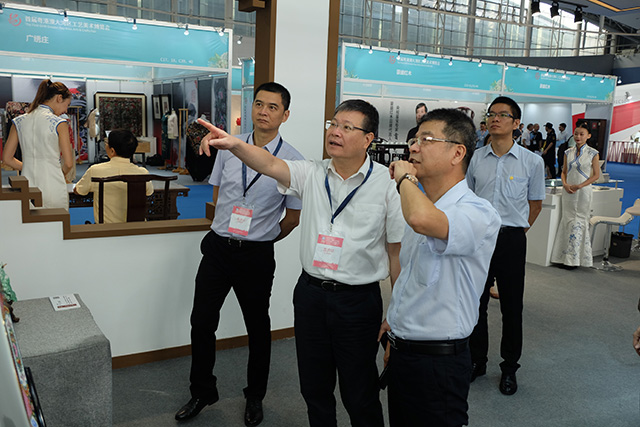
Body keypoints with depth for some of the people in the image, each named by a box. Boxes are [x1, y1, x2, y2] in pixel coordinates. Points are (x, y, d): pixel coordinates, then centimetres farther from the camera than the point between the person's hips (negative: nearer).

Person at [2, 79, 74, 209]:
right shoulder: (59, 123, -9)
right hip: (53, 189, -5)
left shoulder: (19, 121, 6)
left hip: (27, 189, 5)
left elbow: (7, 158, 9)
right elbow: (68, 163, -9)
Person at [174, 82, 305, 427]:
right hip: (218, 247, 3)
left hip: (257, 255, -3)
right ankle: (202, 392, 32)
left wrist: (262, 240, 9)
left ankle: (254, 397, 35)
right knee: (201, 322, 9)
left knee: (257, 328, 13)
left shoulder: (292, 160, -9)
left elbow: (293, 217, -1)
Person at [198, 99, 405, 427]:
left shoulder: (387, 184, -8)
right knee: (314, 387, 19)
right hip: (310, 292, 4)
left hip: (358, 301, -3)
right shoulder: (311, 173, 1)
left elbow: (397, 252, -5)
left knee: (359, 394, 12)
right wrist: (233, 145, -37)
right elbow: (269, 165, -16)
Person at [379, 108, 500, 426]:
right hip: (400, 350, 8)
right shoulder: (421, 206, 8)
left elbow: (423, 219, -43)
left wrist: (405, 177, -24)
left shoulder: (479, 214, -22)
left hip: (438, 361, -8)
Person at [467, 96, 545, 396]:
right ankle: (477, 361, 28)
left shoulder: (532, 162, -2)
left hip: (511, 239, -2)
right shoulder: (475, 159, 3)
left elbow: (535, 202, 8)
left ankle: (509, 367, 25)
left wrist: (516, 231, 5)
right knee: (476, 302, 10)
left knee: (511, 306, 7)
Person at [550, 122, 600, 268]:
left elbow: (596, 175, -3)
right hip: (568, 191, 4)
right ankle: (564, 257, 10)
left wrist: (578, 186, -13)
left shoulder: (593, 153, -3)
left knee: (579, 222, -2)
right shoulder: (569, 152, 8)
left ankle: (574, 258, 5)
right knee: (567, 220, 5)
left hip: (583, 191, -4)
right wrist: (565, 184, -6)